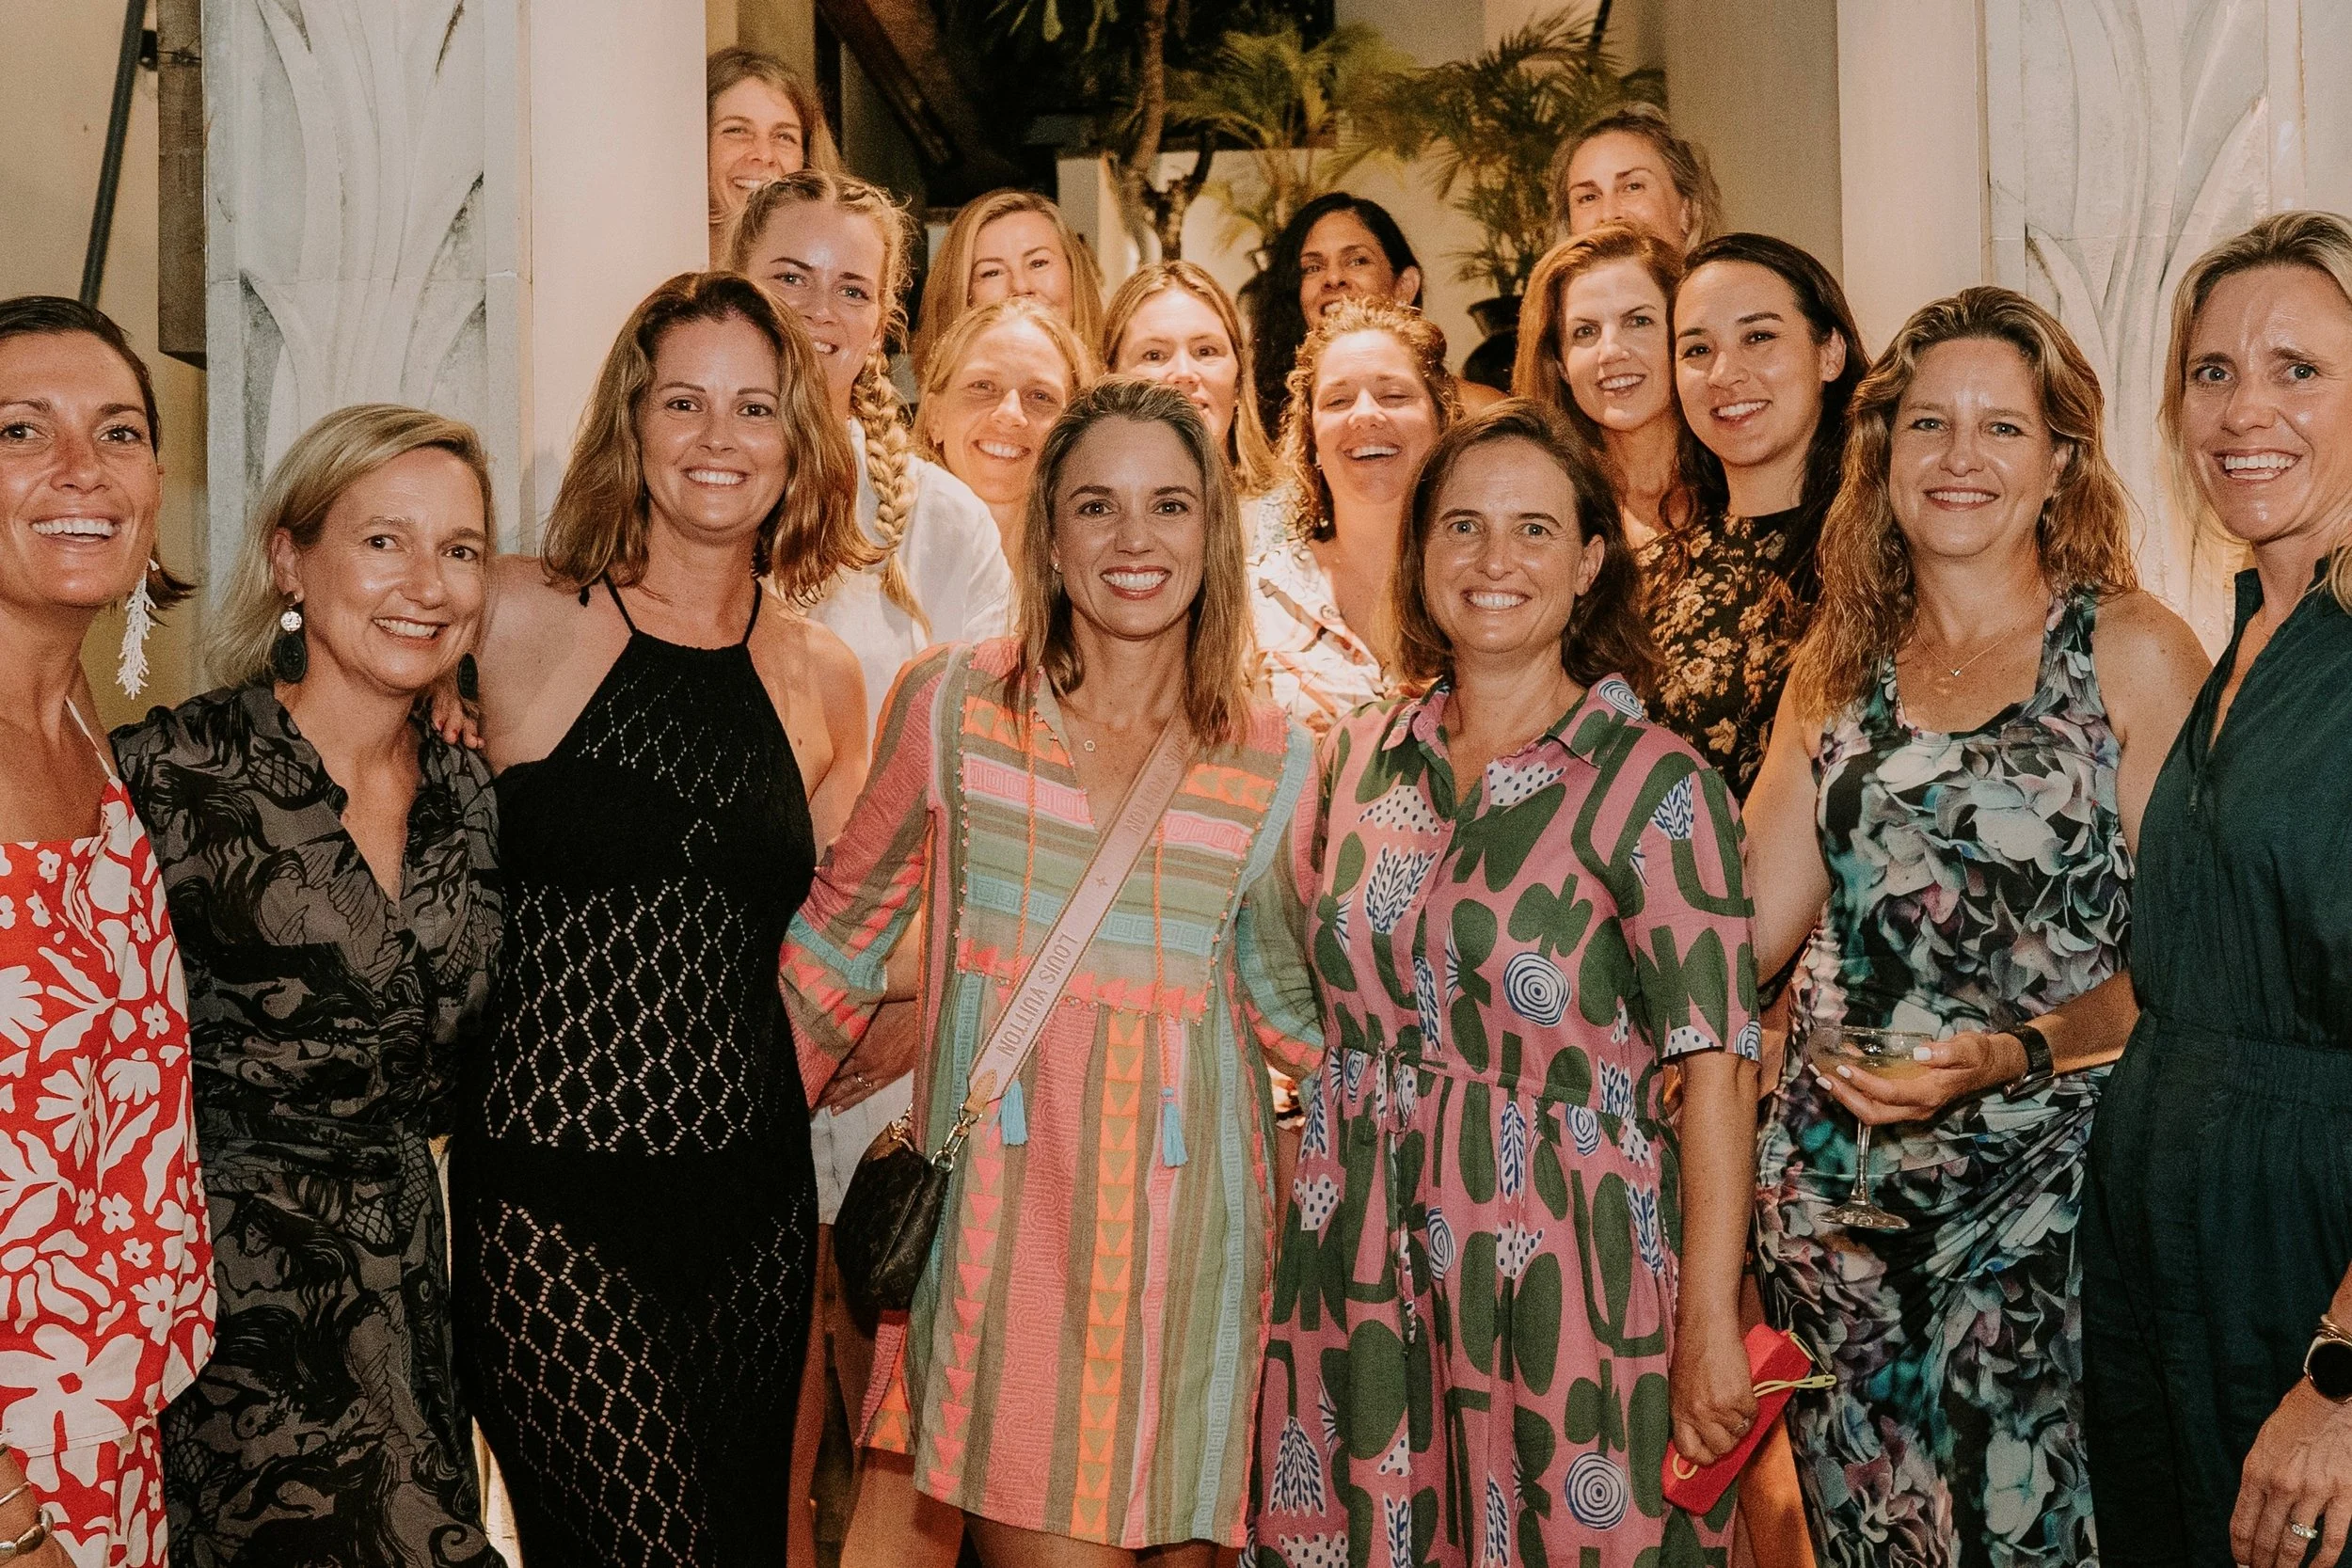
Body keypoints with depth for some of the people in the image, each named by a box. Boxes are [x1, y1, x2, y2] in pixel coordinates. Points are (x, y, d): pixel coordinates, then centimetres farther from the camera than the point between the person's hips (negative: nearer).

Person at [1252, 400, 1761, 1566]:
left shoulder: (1654, 785, -8)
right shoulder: (1358, 760, 7)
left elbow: (1715, 1068, -12)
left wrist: (1709, 1325, -16)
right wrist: (1300, 1240, 11)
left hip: (1563, 1275, -4)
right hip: (1363, 1275, 4)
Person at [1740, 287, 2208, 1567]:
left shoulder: (2133, 654, -4)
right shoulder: (1839, 667, 10)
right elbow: (1750, 923, 8)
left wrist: (2011, 1055, -21)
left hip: (2037, 1193, -4)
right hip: (1832, 1182, 4)